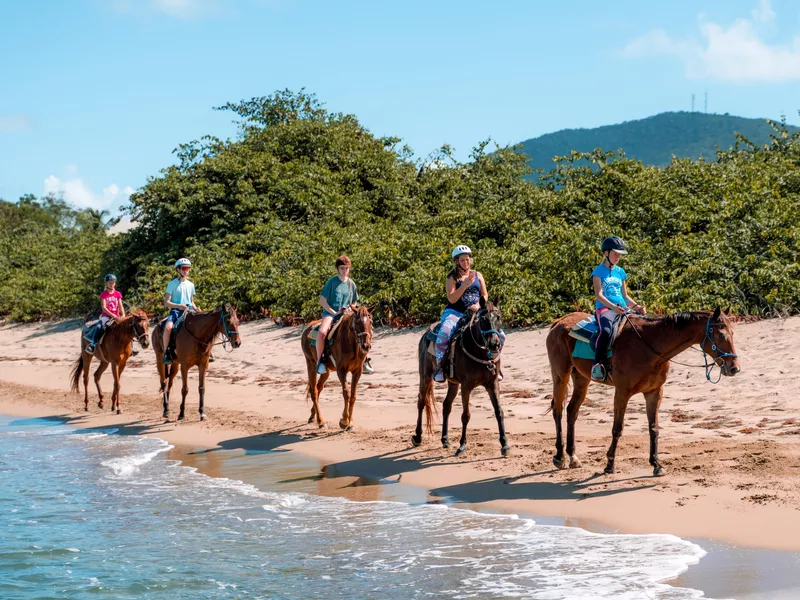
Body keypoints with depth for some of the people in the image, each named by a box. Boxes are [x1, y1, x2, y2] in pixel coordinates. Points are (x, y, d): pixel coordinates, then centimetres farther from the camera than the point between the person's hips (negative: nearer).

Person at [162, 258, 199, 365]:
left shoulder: (190, 285, 16)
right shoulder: (172, 284, 1)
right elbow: (166, 303, -5)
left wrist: (195, 308, 2)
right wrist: (179, 306, -19)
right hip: (175, 311, -4)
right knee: (168, 327, -34)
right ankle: (166, 353, -22)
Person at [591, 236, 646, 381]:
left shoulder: (620, 272, 19)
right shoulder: (599, 271, 2)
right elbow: (598, 295, -9)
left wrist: (636, 306, 3)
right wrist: (613, 307, -24)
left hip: (622, 309, 6)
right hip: (604, 308, -6)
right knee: (606, 331, -37)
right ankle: (599, 365, -34)